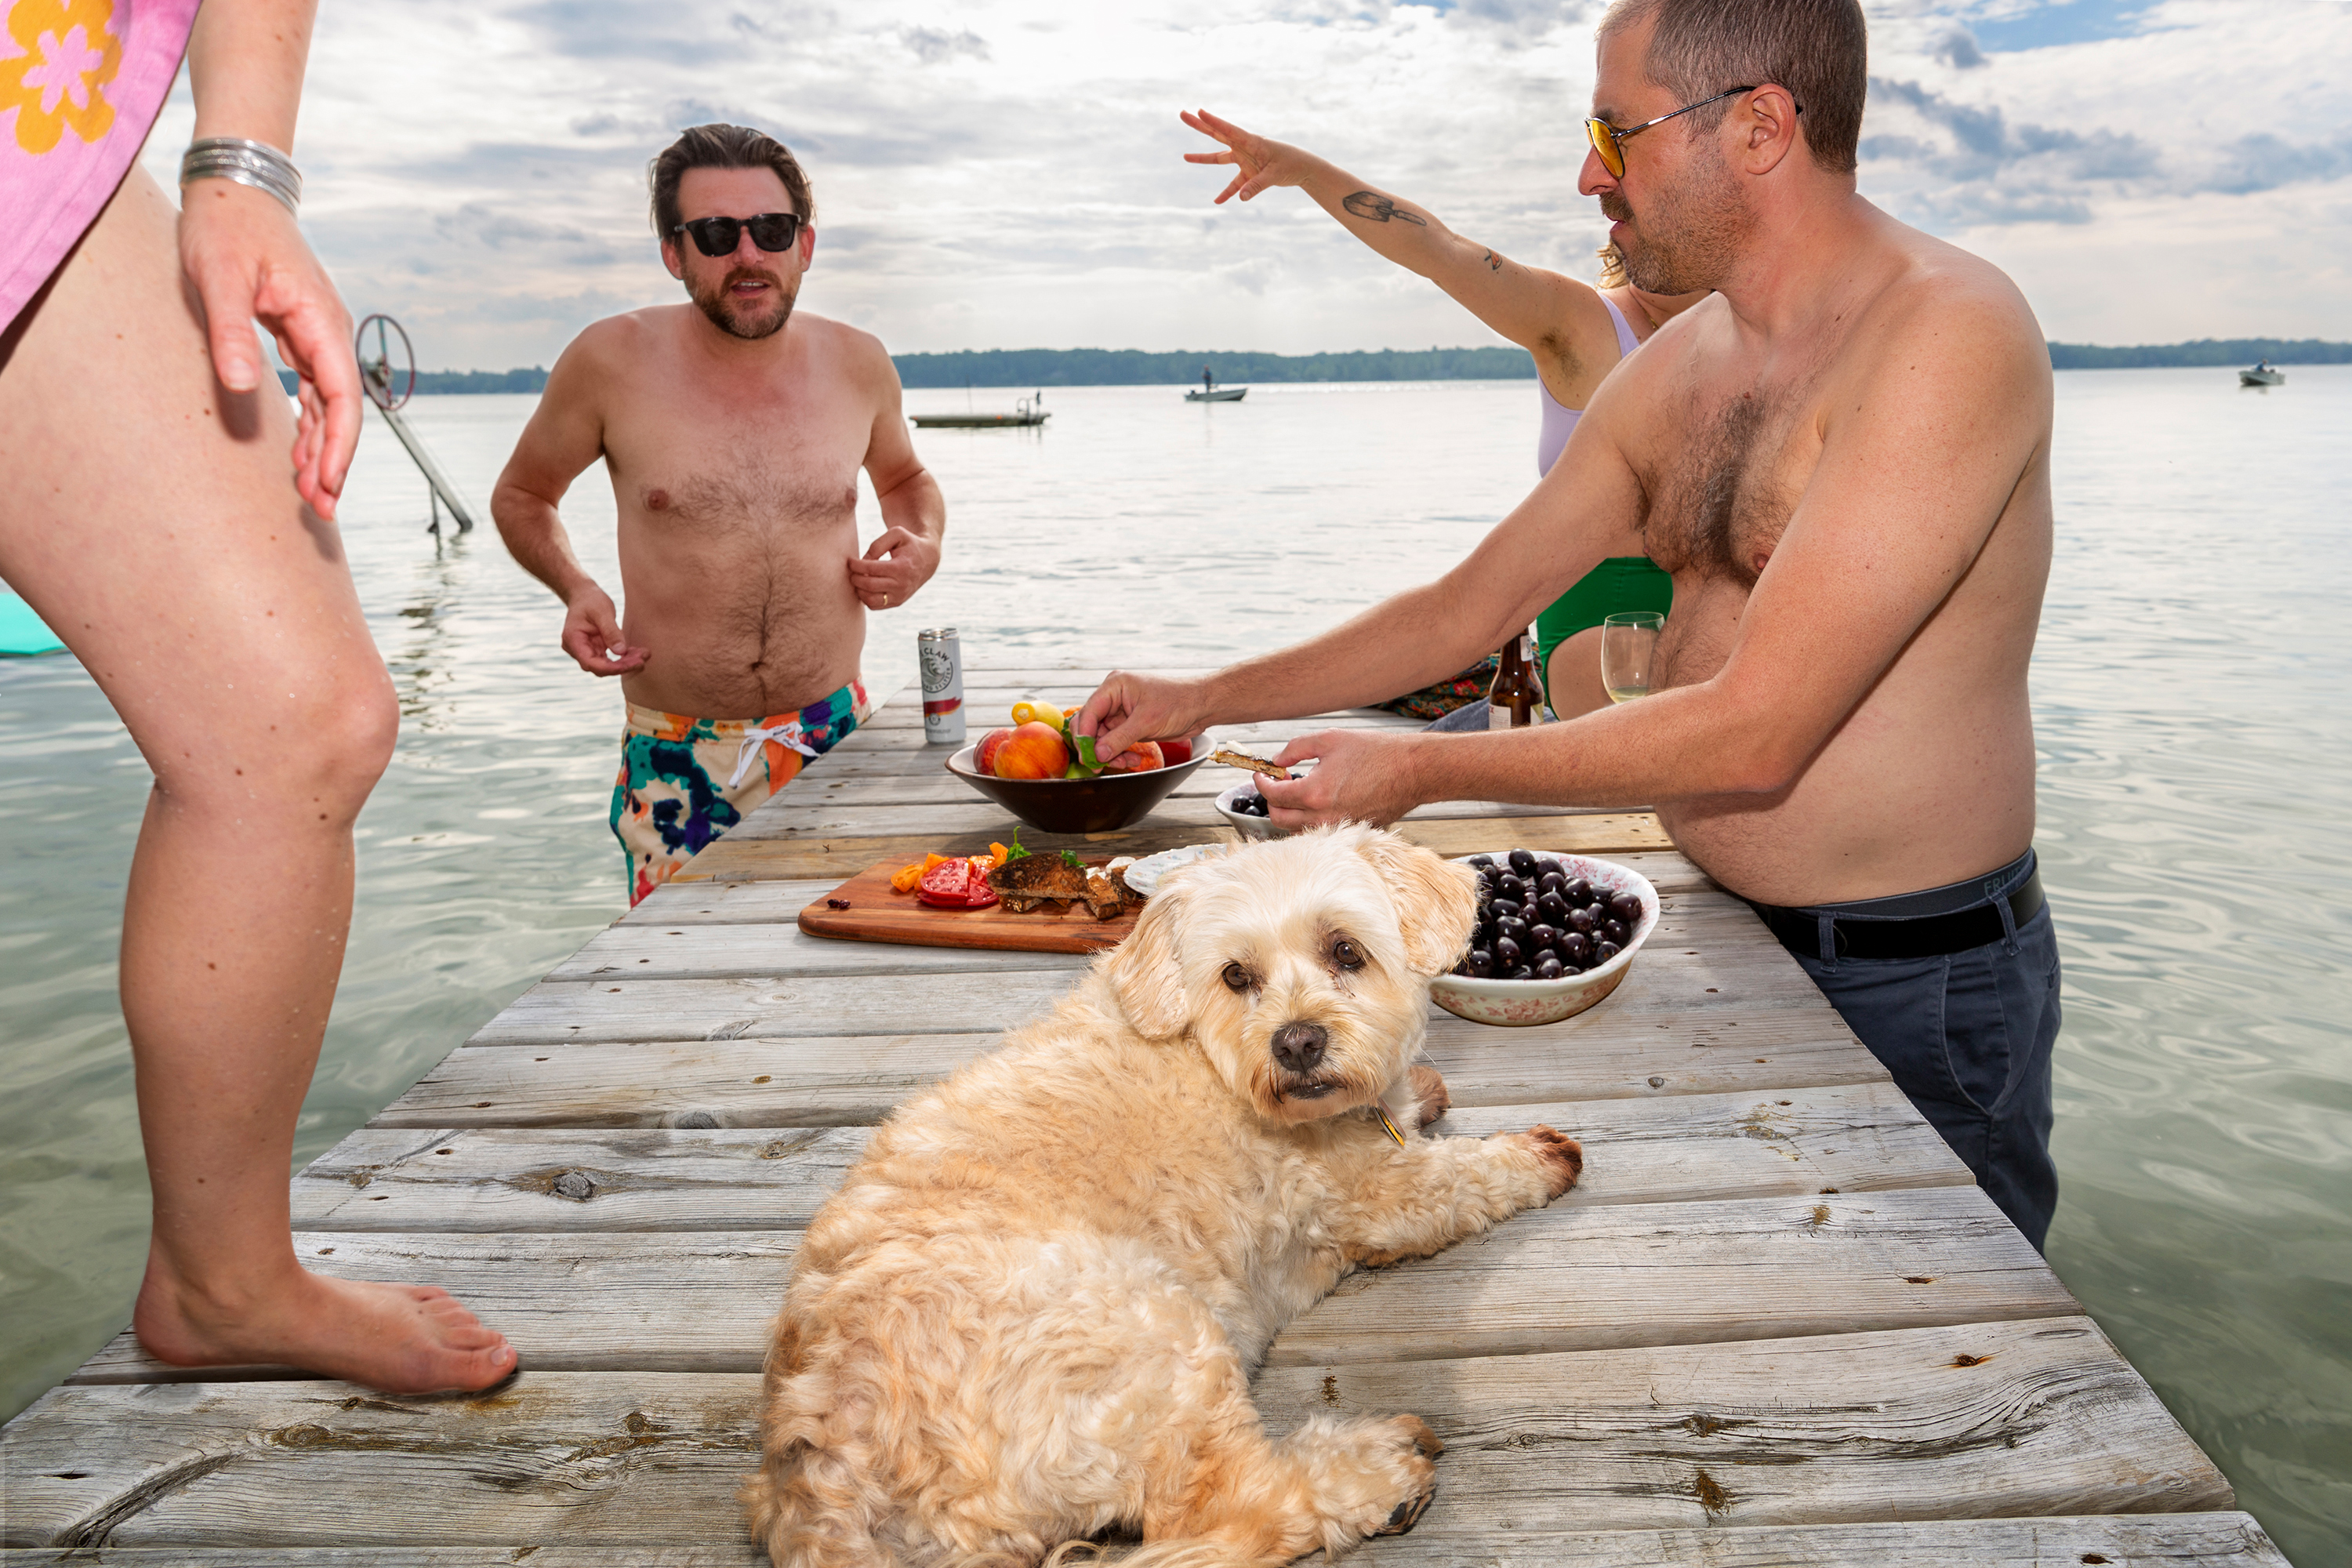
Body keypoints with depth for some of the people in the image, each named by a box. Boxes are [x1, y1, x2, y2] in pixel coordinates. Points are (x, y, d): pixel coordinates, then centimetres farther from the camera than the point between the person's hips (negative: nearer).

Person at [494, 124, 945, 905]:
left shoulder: (856, 364, 1)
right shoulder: (612, 360, -5)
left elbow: (906, 477, 22)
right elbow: (520, 495, 10)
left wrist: (924, 544, 0)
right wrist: (575, 587, -9)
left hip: (836, 736, 2)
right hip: (677, 759, -1)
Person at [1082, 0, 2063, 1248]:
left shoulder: (1949, 334, -22)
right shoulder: (1674, 370, 4)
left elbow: (1753, 734, -27)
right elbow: (1472, 606, 10)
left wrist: (1419, 770, -20)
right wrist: (1207, 699, 7)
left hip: (1911, 985, -7)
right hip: (1720, 929, 7)